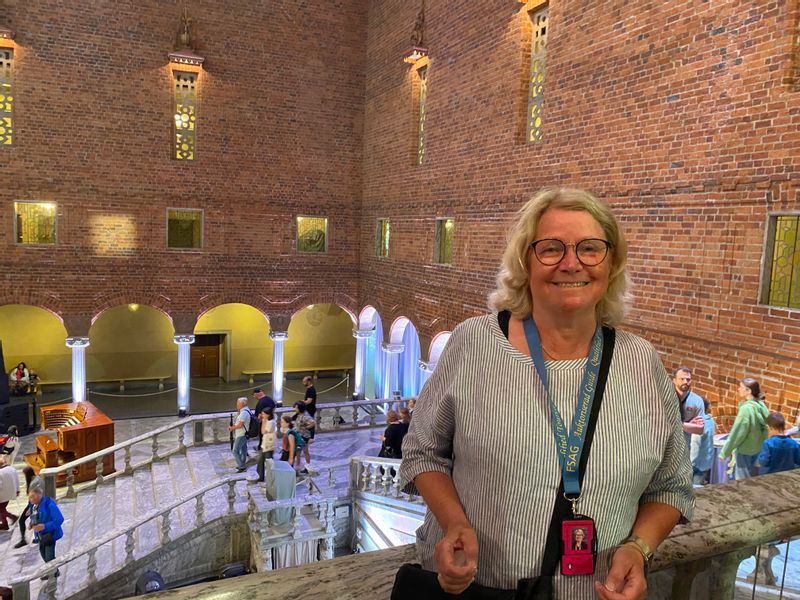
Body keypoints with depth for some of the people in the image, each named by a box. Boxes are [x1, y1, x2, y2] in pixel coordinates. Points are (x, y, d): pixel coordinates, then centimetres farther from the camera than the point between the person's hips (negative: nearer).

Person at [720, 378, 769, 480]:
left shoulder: (746, 408, -21)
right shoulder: (761, 406, 1)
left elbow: (737, 433, -19)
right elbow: (763, 429, 7)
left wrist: (724, 452, -11)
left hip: (746, 451, -7)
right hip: (758, 450, 7)